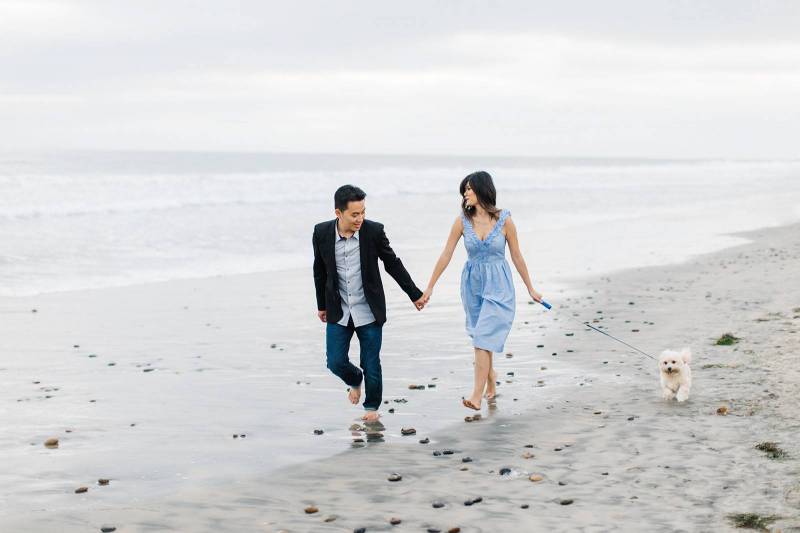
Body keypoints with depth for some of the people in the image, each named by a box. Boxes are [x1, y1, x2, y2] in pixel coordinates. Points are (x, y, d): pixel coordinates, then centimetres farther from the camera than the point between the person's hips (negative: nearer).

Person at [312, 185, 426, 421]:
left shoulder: (373, 231, -13)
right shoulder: (322, 233, -9)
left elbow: (393, 264, 0)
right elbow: (320, 271, 7)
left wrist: (415, 294, 6)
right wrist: (322, 305, 15)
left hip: (368, 310, -1)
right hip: (338, 311, 1)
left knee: (371, 364, 4)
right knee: (336, 362, -1)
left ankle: (372, 406, 28)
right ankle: (355, 380, 34)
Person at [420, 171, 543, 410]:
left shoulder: (504, 220, -9)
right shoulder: (462, 220, -3)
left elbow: (516, 256, 1)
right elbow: (446, 255, 1)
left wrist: (530, 288, 7)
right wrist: (429, 288, 2)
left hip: (498, 285, -3)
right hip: (472, 283, 3)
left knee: (484, 337, -14)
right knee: (481, 335, 14)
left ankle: (477, 395, -17)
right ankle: (490, 375, 41)